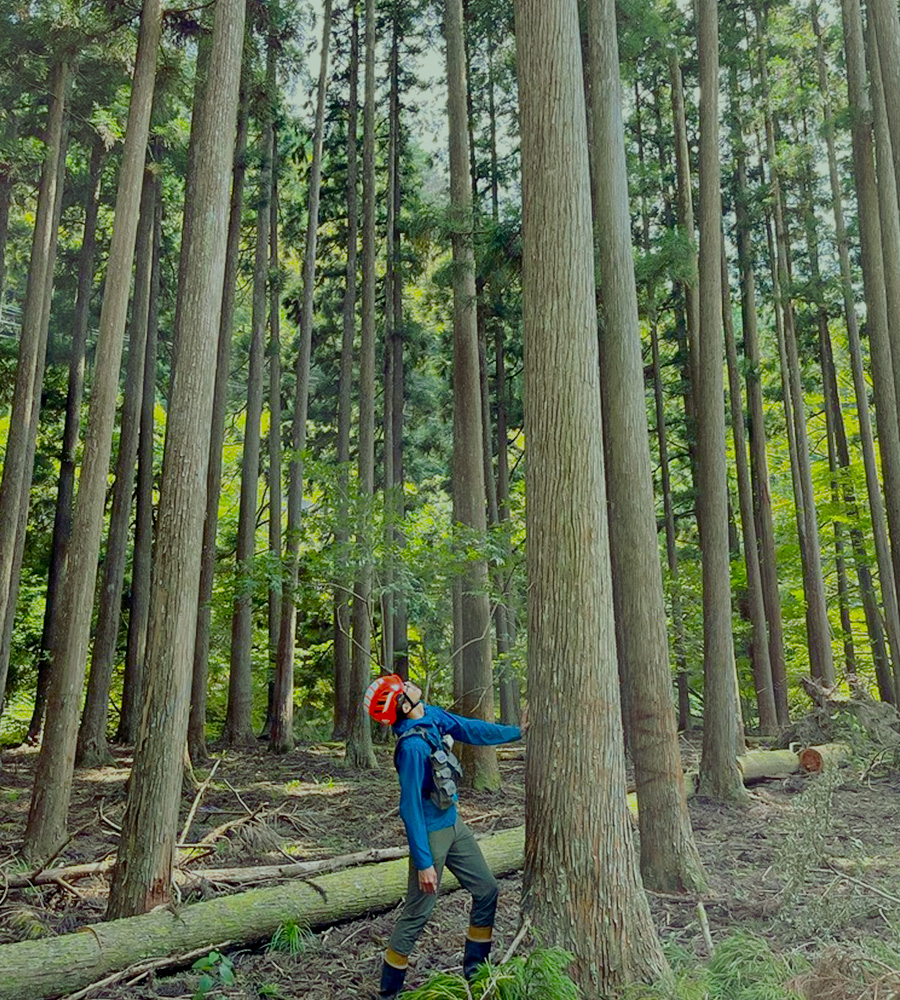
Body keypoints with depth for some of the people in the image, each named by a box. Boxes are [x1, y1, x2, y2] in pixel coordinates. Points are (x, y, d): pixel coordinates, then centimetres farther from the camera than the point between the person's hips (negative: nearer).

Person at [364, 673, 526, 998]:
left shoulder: (432, 715, -6)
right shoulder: (413, 746, -29)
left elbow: (470, 729, 9)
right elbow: (411, 807, -26)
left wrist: (516, 731, 13)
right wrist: (424, 863, -22)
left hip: (454, 825, 9)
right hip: (431, 834, -9)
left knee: (487, 890, 15)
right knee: (417, 913, 2)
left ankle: (474, 969, 31)